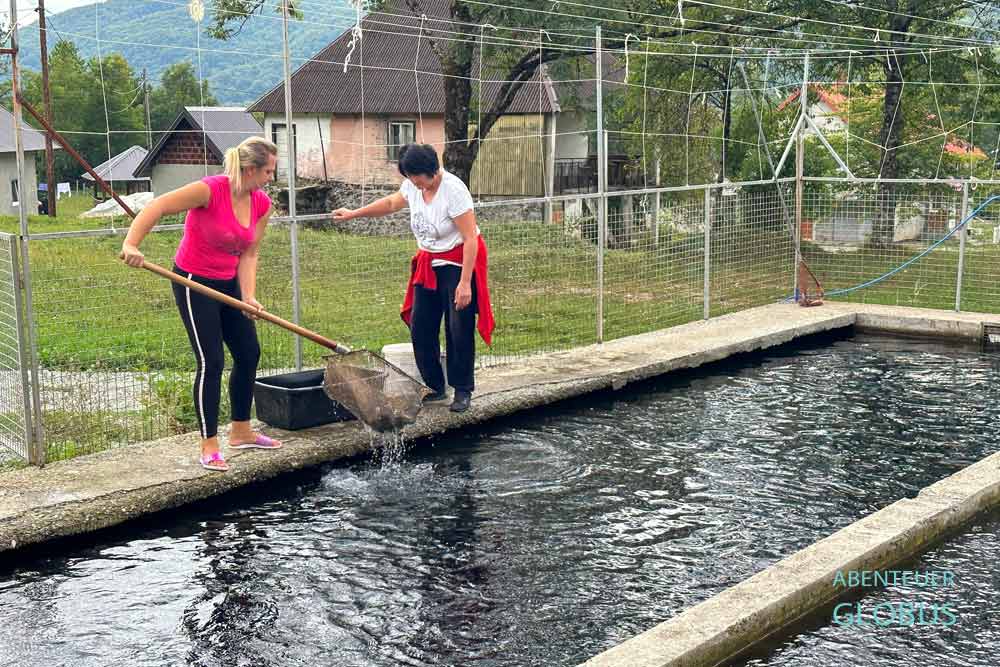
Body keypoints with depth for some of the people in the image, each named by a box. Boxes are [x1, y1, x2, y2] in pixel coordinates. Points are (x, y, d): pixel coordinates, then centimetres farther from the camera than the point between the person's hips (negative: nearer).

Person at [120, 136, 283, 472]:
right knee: (212, 361, -9)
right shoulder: (210, 190, -24)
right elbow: (157, 207, -27)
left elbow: (248, 254, -2)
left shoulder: (262, 204, -4)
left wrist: (248, 295, -15)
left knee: (249, 354, 11)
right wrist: (131, 244, -39)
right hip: (193, 283, -8)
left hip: (228, 284, 8)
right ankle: (209, 447, 1)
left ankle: (241, 432, 28)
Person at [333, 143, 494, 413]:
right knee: (420, 328, 4)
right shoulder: (412, 186, -3)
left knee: (459, 330, -6)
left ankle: (463, 391, 6)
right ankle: (436, 387, 16)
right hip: (428, 264, 7)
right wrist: (354, 214, 23)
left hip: (459, 263, -7)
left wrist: (464, 282, -28)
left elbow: (470, 239, -25)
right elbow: (391, 203, 21)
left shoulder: (453, 190, -24)